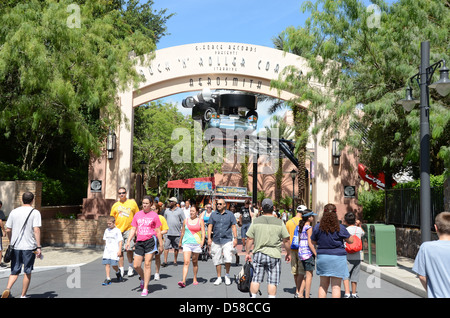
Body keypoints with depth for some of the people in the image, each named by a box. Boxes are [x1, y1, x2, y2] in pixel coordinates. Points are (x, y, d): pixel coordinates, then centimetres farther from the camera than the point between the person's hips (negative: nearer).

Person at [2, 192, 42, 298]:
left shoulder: (14, 212, 6)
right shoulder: (35, 212, -6)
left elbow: (8, 230, 7)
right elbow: (36, 230, -15)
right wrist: (38, 247, -15)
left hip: (15, 247, 3)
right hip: (29, 247, -3)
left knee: (15, 271, 12)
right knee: (27, 272, 10)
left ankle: (8, 289, -11)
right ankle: (23, 295, 16)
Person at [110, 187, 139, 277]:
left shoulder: (132, 203, 5)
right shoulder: (115, 205, 10)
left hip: (129, 229, -2)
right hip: (118, 230, 2)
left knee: (129, 249, -6)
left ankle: (130, 267, 14)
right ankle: (121, 270, 12)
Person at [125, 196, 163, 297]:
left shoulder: (154, 215, 1)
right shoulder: (137, 215, 11)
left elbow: (158, 231, 4)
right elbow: (133, 229, 12)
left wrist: (160, 245, 4)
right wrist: (128, 241, 1)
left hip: (150, 240, -4)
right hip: (139, 242, 4)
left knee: (147, 264, -7)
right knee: (136, 266, 2)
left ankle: (145, 288, 1)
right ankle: (143, 279, 33)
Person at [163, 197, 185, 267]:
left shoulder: (180, 211, 1)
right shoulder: (167, 210, 10)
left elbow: (183, 222, 2)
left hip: (177, 233, -2)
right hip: (168, 233, 2)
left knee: (176, 248, 7)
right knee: (166, 247, -3)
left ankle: (175, 261, 18)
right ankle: (165, 261, 0)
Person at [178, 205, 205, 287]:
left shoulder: (200, 221, 3)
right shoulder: (185, 221, 9)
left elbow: (203, 232, -4)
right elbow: (182, 232, 18)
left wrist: (202, 240, -20)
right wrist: (180, 242, 24)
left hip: (196, 243, 0)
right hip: (186, 243, 0)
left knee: (195, 262, 11)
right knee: (186, 262, -11)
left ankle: (195, 279, 26)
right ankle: (183, 281, -18)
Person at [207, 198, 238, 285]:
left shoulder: (230, 214, 5)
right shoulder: (213, 214, 8)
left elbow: (233, 227, 5)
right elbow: (210, 226, 7)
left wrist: (235, 238, -2)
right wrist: (209, 238, -3)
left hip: (227, 240, -2)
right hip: (216, 240, 2)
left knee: (228, 259, -13)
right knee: (217, 260, 6)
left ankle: (227, 275, 11)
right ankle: (219, 278, 19)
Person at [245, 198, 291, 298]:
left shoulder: (256, 222, 1)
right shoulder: (279, 223, -2)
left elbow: (250, 239, 1)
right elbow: (286, 240, 1)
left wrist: (247, 253, 11)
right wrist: (288, 253, 14)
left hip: (258, 253, 2)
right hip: (274, 254, -1)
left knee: (256, 279, 10)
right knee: (272, 281, 4)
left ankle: (253, 296, 12)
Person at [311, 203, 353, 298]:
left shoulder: (317, 227, -3)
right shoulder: (340, 228, -10)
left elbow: (313, 242, 9)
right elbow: (350, 241, 1)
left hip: (322, 256, 3)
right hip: (338, 258, -3)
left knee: (323, 285, 15)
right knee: (336, 286, 1)